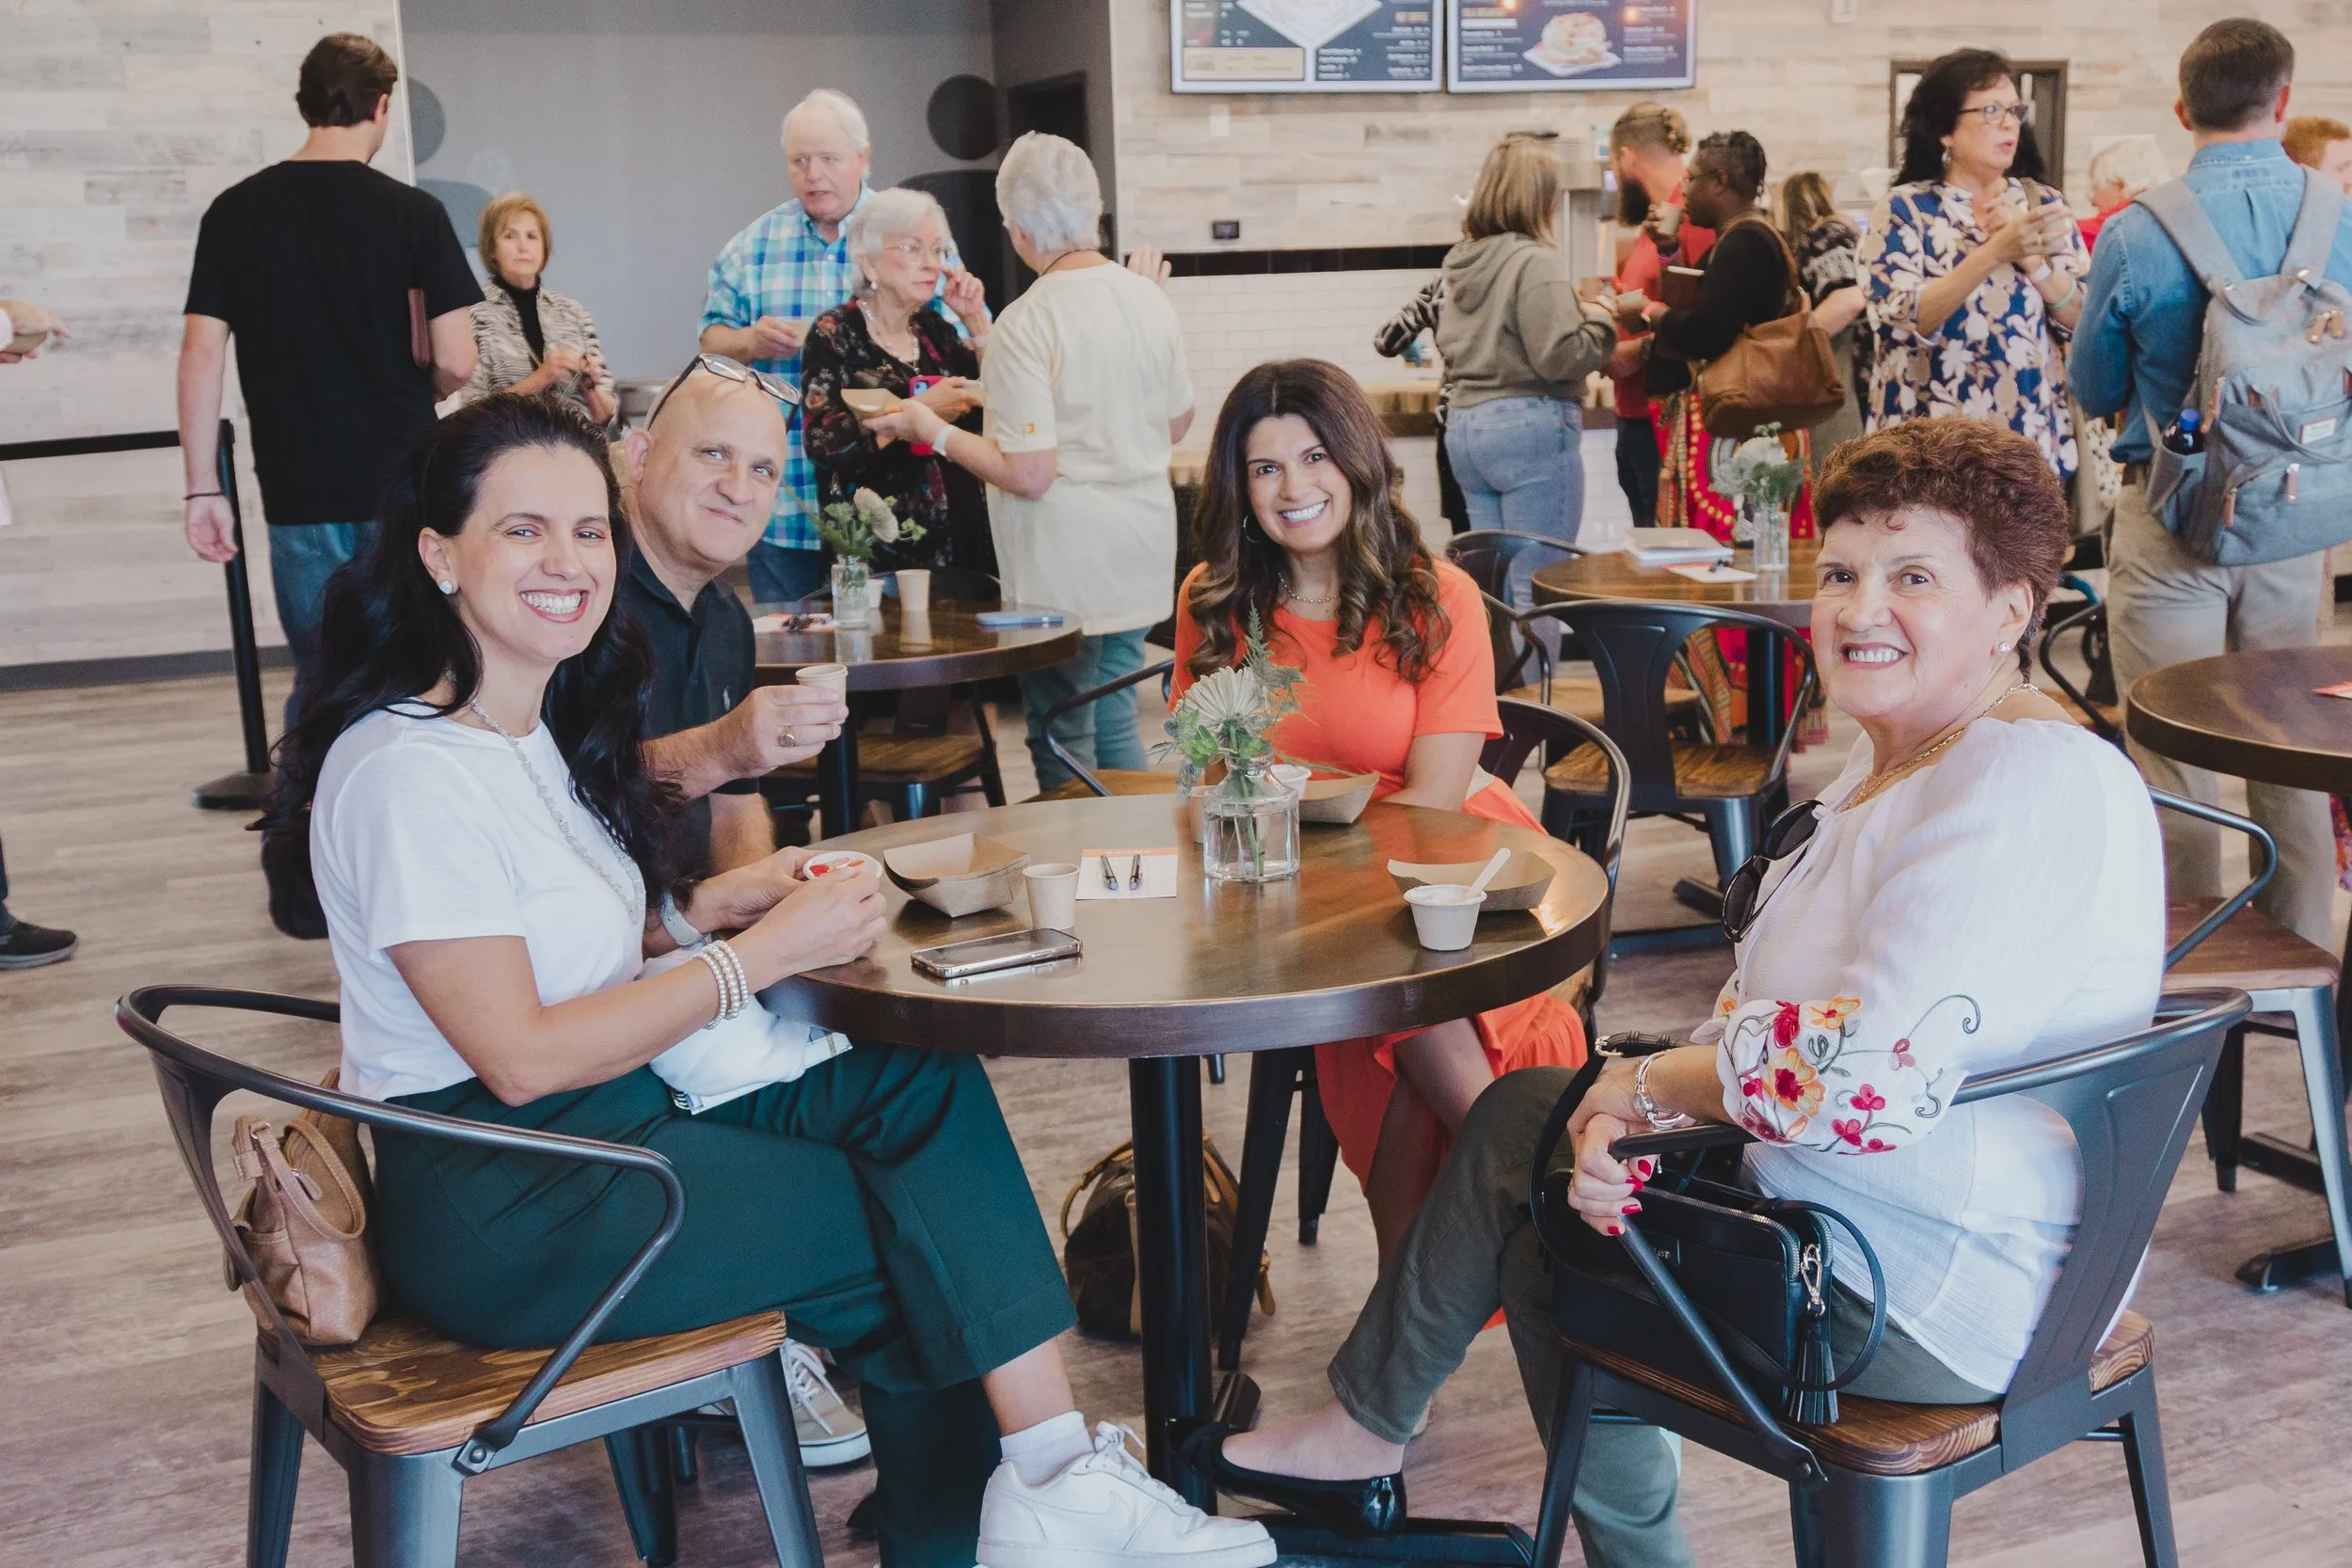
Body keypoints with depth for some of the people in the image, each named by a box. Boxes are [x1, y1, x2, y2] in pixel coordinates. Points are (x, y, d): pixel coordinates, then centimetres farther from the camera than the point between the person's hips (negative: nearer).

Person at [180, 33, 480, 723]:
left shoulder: (234, 212, 3)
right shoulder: (414, 213, -5)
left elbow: (202, 355, 0)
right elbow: (455, 363, -8)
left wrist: (203, 489, 5)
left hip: (298, 493, 3)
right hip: (403, 486, -2)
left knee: (318, 682, 12)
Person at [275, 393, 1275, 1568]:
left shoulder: (539, 728, 10)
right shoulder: (409, 768, -20)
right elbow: (520, 1060, -22)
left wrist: (699, 910, -2)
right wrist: (763, 954, -19)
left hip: (612, 1096, 8)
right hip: (492, 1205, -8)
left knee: (929, 1086, -11)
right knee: (906, 1230, -10)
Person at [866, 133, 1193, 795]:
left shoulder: (1026, 324, -19)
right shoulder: (1148, 298, 2)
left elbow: (1028, 474, -21)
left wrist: (932, 430, -8)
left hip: (1064, 567, -7)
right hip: (1141, 553, 7)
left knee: (1064, 747, 5)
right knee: (1114, 725, 18)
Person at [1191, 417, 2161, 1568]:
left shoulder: (2026, 787, -25)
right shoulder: (1901, 758, 8)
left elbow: (1866, 1081, -35)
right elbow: (1766, 1009, 8)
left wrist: (1644, 1083, -17)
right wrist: (1637, 1114, -12)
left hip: (1934, 1296, -9)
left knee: (1518, 1129, 1)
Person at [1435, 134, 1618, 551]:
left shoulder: (1463, 260, 11)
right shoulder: (1536, 262, -13)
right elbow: (1561, 358, -19)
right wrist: (1601, 318, -1)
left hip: (1463, 423, 8)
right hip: (1529, 426, -8)